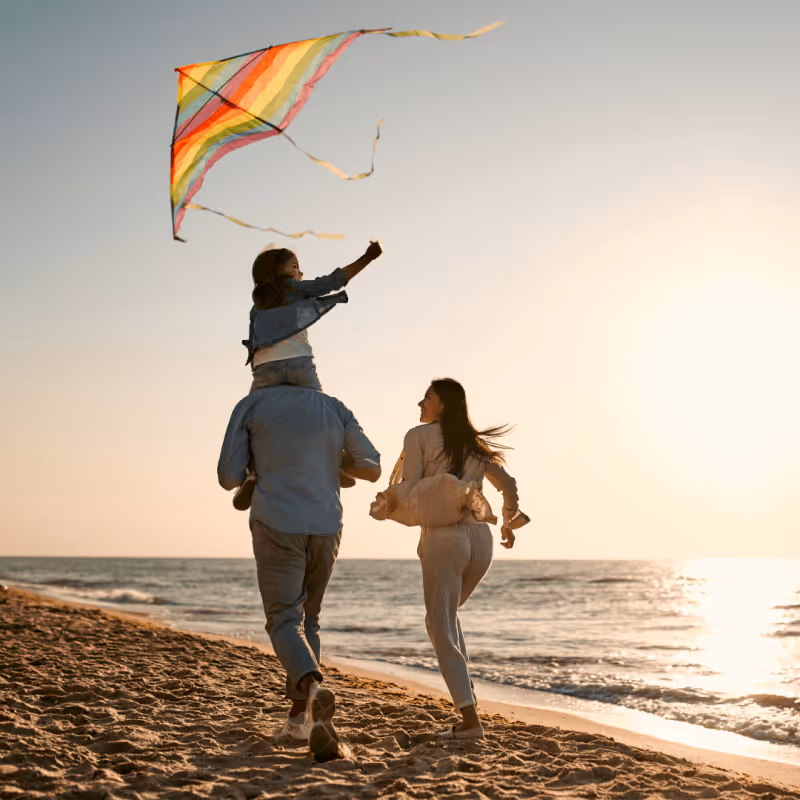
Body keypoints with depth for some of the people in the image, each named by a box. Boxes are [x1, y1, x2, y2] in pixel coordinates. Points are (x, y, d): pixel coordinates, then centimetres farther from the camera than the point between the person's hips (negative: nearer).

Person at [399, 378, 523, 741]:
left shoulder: (419, 436, 0)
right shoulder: (475, 443, 16)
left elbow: (409, 493, -7)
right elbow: (507, 485, 16)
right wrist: (510, 522, 33)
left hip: (442, 538, -6)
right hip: (480, 538, 6)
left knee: (442, 629, -1)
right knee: (445, 615, 25)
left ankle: (470, 719, -11)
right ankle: (465, 693, 14)